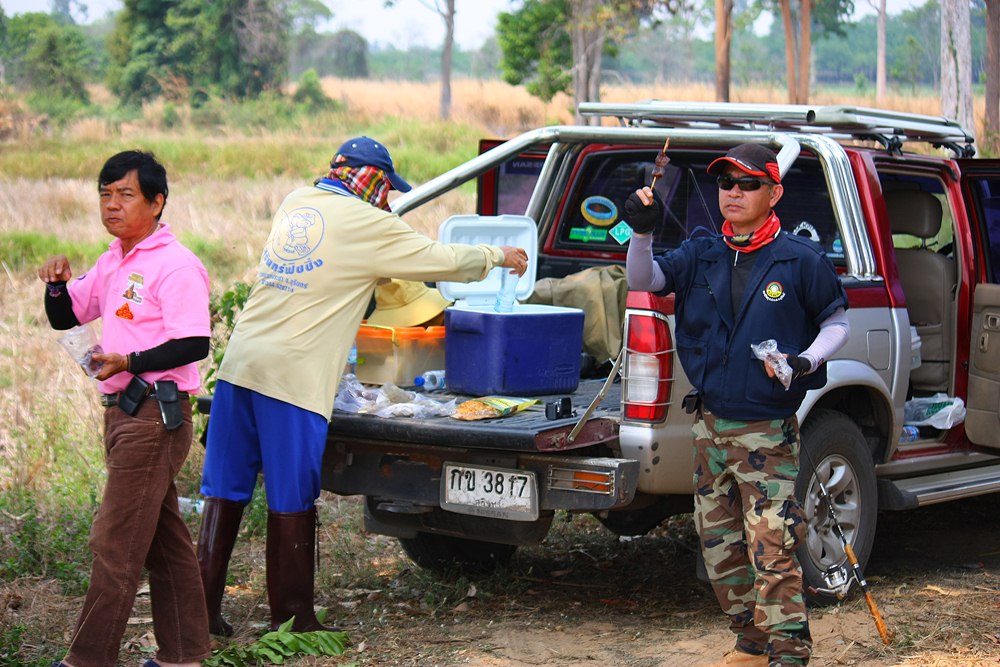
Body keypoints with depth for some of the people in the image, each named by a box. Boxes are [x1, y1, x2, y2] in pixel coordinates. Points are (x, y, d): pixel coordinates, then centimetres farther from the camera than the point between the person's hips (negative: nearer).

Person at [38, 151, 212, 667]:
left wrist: (128, 363, -25)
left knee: (115, 542, -8)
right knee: (164, 540, 13)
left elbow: (195, 344, -21)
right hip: (123, 411, 10)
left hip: (155, 415, -10)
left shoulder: (175, 266, -13)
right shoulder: (113, 262, 15)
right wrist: (57, 285, 1)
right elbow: (65, 318, 21)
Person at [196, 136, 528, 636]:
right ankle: (291, 618, 10)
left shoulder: (296, 203, 16)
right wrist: (499, 256, 20)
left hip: (240, 362, 7)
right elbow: (444, 261, 2)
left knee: (225, 491, 9)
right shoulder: (367, 224, -4)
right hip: (292, 375, -7)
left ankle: (204, 608, 12)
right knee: (291, 501, 2)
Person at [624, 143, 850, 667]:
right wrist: (642, 233, -18)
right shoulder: (700, 256, 8)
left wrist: (806, 361, -13)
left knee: (771, 548, -12)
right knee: (718, 544, 11)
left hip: (769, 431, -5)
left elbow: (836, 322, 5)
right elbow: (643, 280, 0)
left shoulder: (800, 260, -4)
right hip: (711, 426, 6)